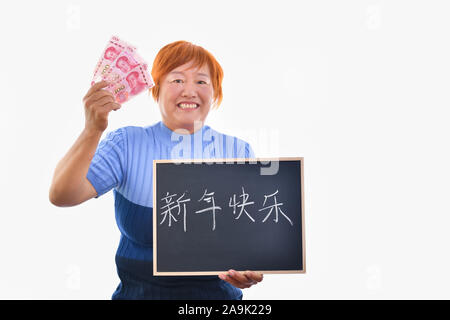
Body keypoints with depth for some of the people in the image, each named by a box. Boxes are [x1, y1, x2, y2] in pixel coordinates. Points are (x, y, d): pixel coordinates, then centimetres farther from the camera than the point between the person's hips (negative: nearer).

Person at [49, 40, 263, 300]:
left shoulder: (238, 152, 6)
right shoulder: (126, 144, 4)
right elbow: (61, 196, -7)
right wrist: (93, 131, -20)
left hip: (218, 292, 2)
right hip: (138, 291, -1)